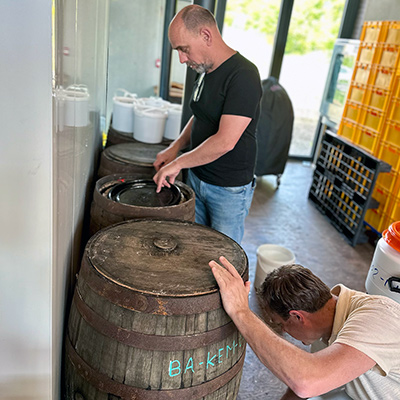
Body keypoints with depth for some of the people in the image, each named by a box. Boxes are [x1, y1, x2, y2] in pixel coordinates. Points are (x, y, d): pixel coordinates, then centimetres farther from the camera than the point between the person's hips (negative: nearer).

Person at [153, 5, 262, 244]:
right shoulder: (206, 71, 7)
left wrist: (179, 163, -18)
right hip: (197, 178, 8)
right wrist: (175, 147, 3)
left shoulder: (243, 76, -22)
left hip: (229, 189, -8)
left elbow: (225, 141, -28)